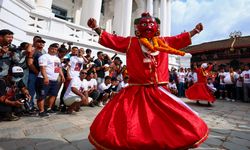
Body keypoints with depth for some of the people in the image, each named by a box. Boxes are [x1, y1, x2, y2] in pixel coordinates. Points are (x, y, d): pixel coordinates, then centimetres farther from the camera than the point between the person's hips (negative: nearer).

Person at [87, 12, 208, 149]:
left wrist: (195, 30, 33)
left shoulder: (164, 42, 14)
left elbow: (180, 40, 27)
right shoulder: (130, 42, 3)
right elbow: (112, 40, 2)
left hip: (159, 92, 4)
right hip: (136, 92, -3)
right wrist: (96, 28, -2)